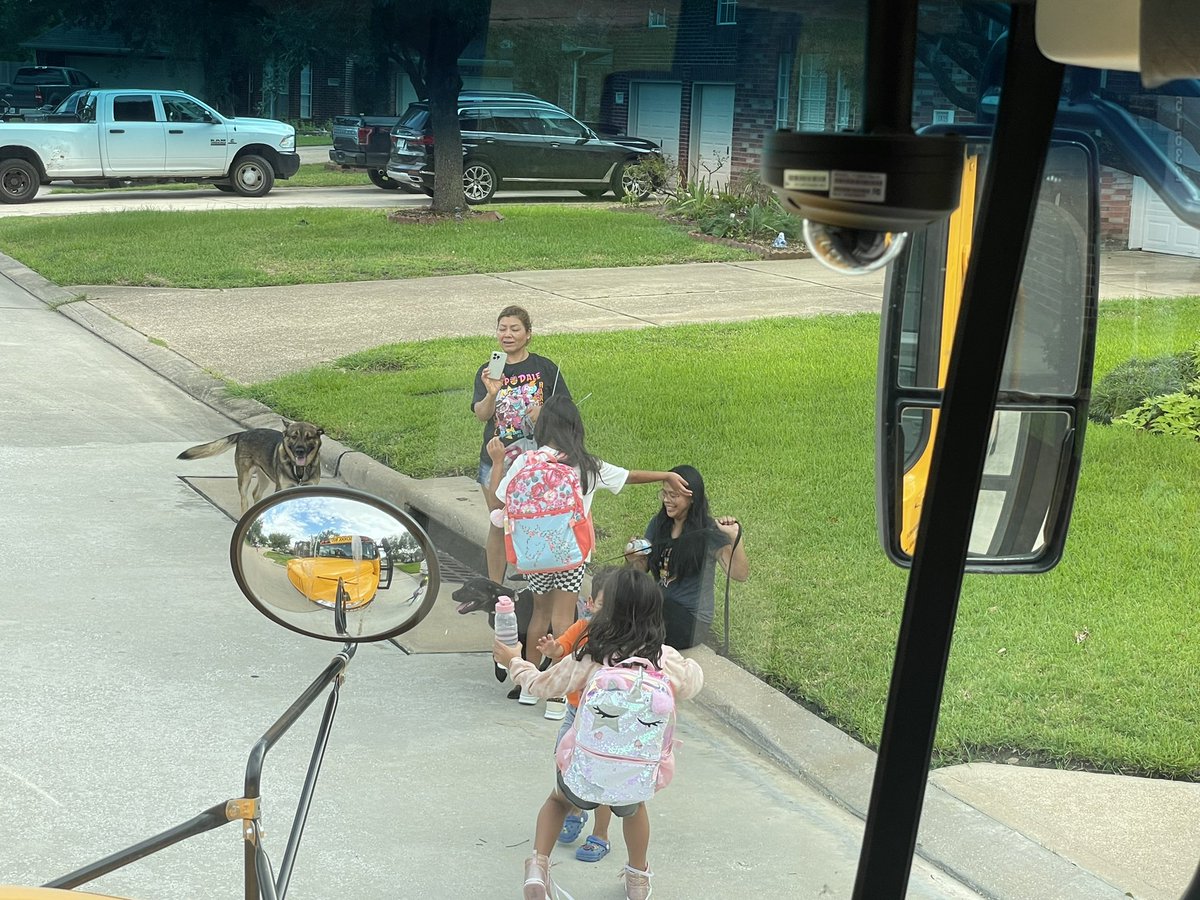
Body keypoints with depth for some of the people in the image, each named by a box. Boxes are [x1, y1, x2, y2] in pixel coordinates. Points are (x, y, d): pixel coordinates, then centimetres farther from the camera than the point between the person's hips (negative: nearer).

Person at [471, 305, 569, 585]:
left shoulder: (545, 368, -1)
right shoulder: (488, 372, 2)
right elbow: (481, 414, -11)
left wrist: (544, 413, -19)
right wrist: (491, 394, -32)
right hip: (496, 459, 1)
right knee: (498, 525, 9)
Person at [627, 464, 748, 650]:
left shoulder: (710, 532, -14)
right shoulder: (658, 525, 4)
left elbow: (739, 574, -24)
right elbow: (642, 568, 12)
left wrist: (734, 537, -39)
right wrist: (633, 560, -12)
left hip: (692, 620, -5)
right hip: (661, 606, 5)